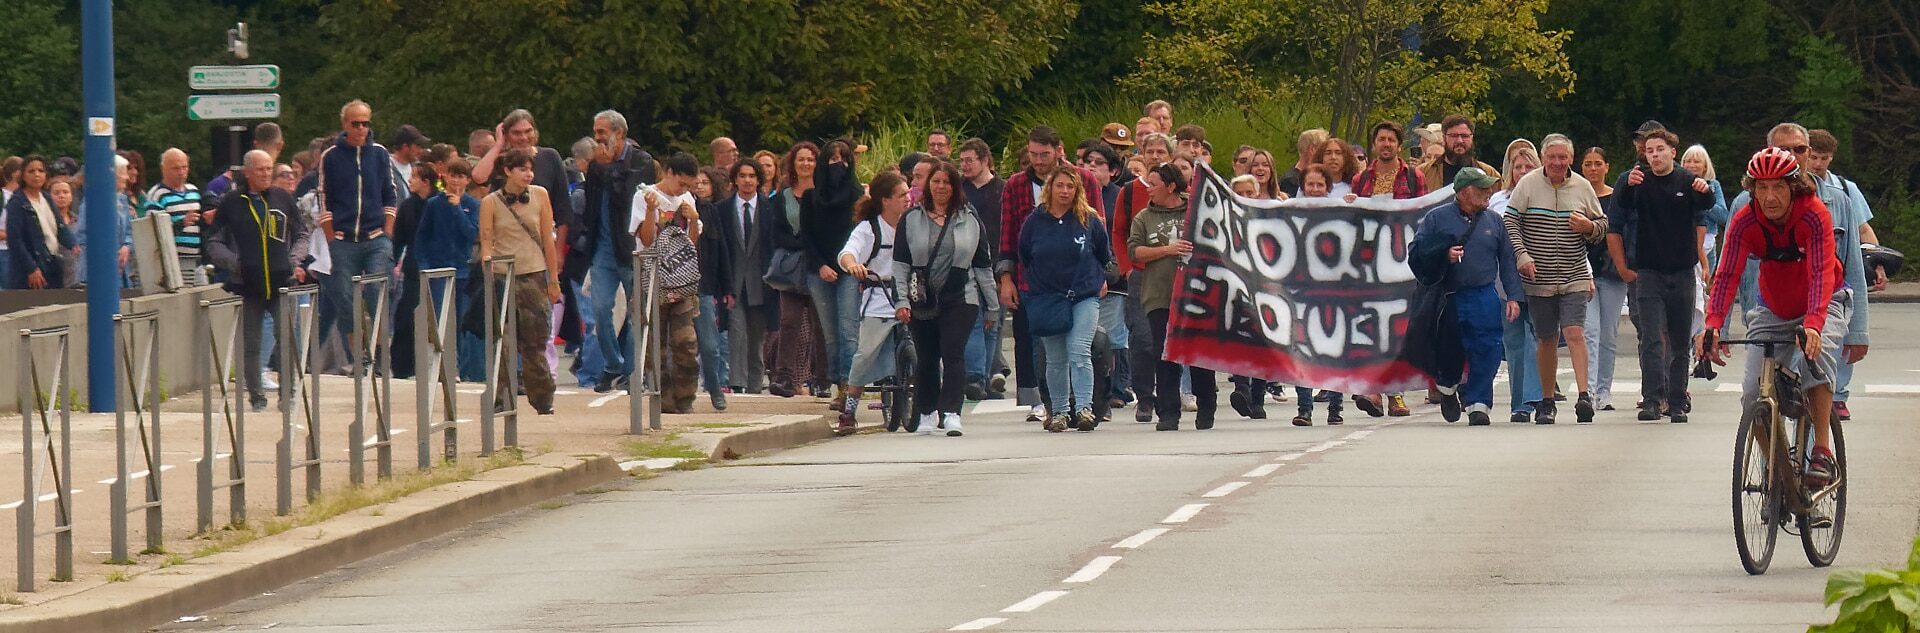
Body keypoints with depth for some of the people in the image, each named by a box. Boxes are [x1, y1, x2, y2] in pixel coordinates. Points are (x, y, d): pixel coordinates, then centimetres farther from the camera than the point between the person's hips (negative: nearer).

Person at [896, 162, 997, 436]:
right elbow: (900, 264, 4)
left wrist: (991, 303, 12)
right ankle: (927, 414, 22)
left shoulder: (970, 220, 7)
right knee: (926, 359, 8)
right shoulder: (911, 220, 6)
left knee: (953, 354, -14)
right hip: (922, 301, 1)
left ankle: (951, 413, -20)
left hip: (960, 300, -1)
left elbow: (982, 264, 11)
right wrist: (901, 301, -6)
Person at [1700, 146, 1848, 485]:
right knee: (1754, 394, -11)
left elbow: (1821, 273, -36)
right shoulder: (1745, 222, -18)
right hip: (1773, 311, 3)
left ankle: (1822, 453, -28)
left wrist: (1812, 324, -52)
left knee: (1816, 354, -34)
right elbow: (1727, 274, -26)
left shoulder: (1814, 214, -26)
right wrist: (1713, 325, -43)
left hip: (1823, 305, -3)